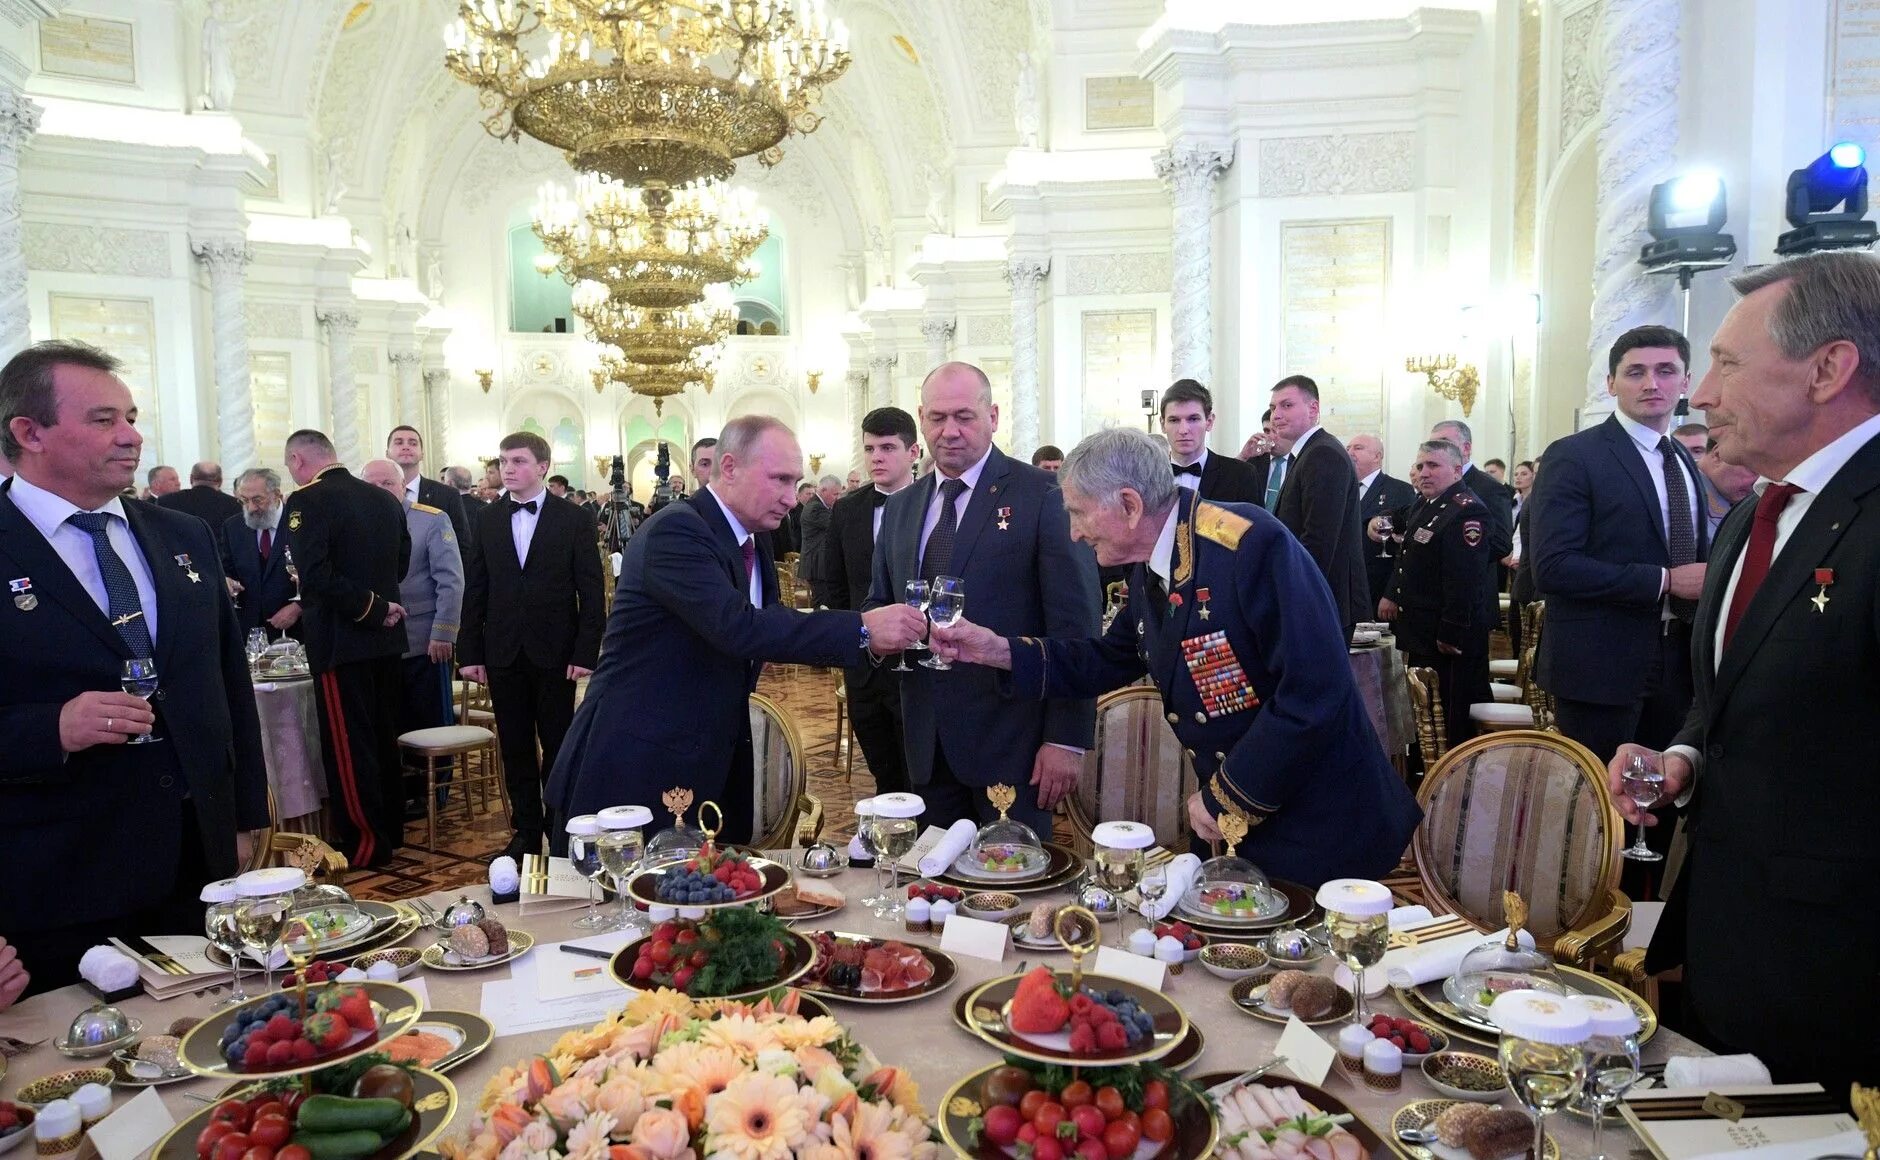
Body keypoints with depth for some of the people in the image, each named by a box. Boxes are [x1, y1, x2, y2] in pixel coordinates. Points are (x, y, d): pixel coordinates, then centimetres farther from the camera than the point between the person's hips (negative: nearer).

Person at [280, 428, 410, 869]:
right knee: (382, 736, 17)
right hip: (386, 638, 7)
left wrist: (371, 608, -16)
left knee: (347, 745, 2)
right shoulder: (385, 499, 6)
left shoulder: (306, 502, -14)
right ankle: (390, 828, 27)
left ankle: (364, 843, 9)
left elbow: (316, 574, -24)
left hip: (341, 640, -7)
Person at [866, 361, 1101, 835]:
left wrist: (1067, 738, -14)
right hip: (928, 746, 5)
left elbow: (1074, 624, -10)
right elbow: (879, 603, 19)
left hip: (1011, 742, -5)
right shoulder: (899, 510, 12)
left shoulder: (1045, 495, -7)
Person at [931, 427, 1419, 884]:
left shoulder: (1251, 543, -25)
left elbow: (1315, 692, -28)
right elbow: (1109, 661, 16)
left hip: (1320, 827, -8)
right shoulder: (1148, 571, 2)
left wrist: (1226, 799, -18)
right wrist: (1000, 650, 3)